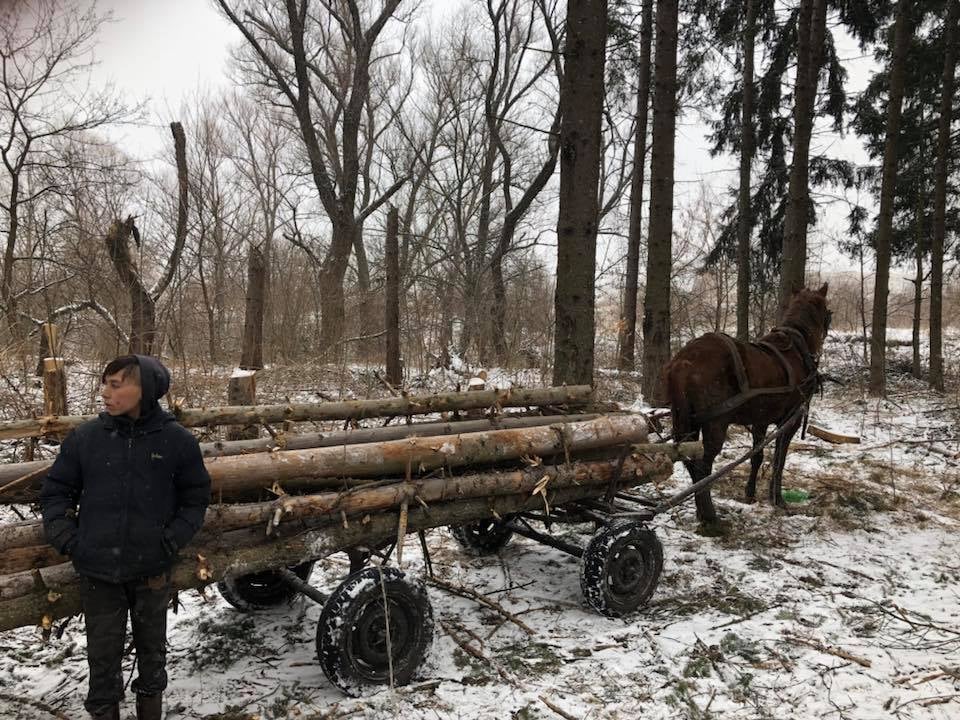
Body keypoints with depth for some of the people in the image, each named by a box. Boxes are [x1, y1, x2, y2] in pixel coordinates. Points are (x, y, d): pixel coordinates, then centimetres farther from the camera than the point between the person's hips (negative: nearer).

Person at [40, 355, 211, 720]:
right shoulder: (86, 436, -6)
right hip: (98, 570, 0)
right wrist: (65, 536, -4)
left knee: (151, 648, 18)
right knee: (103, 653, 13)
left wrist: (173, 539, -7)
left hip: (152, 570, 0)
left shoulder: (177, 439, -8)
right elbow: (56, 490, 7)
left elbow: (195, 497, 2)